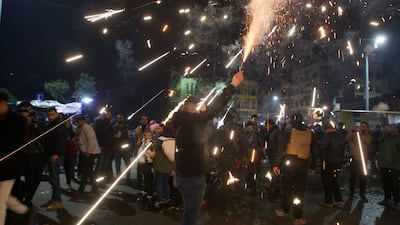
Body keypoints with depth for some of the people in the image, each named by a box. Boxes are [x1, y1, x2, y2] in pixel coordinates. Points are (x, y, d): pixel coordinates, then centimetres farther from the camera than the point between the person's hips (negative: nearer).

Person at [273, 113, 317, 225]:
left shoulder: (288, 131, -5)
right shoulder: (310, 133, 4)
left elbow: (281, 149, -8)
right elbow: (314, 152, 10)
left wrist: (276, 164, -4)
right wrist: (312, 166, 19)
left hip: (289, 162, -2)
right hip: (303, 165, 2)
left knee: (286, 187, 13)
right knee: (300, 190, 8)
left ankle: (284, 210, 27)